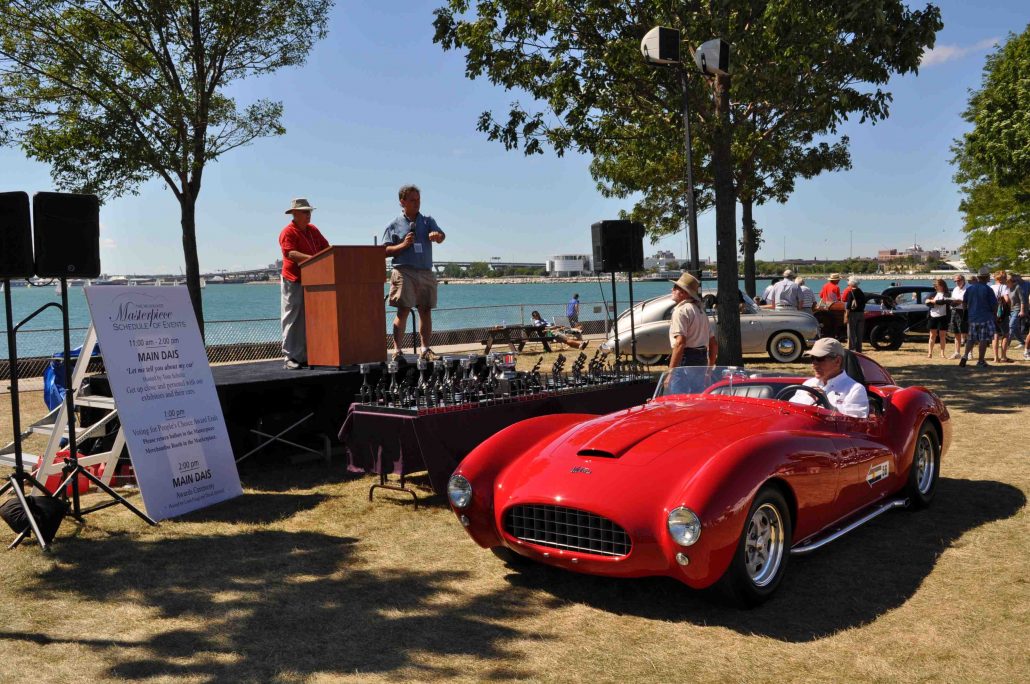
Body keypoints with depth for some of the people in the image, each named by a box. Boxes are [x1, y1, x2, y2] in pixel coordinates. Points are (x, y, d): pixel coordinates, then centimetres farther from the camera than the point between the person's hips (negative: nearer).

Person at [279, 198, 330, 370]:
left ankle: (305, 356, 16)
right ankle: (290, 358, -2)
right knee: (292, 320, -4)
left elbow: (325, 247, 17)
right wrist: (313, 258, -32)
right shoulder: (288, 232, -10)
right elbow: (290, 253, -23)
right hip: (293, 282, -7)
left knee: (307, 321, 10)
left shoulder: (313, 230, 14)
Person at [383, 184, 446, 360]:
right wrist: (403, 245, -12)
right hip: (404, 272, -3)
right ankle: (397, 349, -9)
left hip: (426, 272, 3)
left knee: (426, 311, 4)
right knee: (403, 310, -10)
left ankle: (425, 348, 11)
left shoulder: (427, 221, 15)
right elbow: (385, 251, 3)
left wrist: (438, 236, -27)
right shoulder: (394, 225, 8)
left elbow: (441, 236, -3)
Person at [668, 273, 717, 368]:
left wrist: (671, 371, -24)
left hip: (687, 358, -9)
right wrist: (710, 367, 26)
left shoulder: (681, 311, -11)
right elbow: (713, 343, 21)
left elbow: (680, 343, -22)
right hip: (702, 359, 9)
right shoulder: (700, 310, 19)